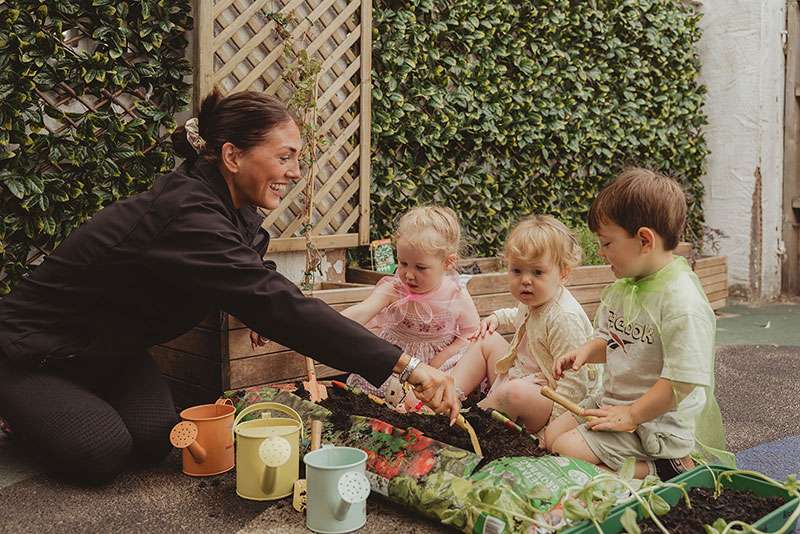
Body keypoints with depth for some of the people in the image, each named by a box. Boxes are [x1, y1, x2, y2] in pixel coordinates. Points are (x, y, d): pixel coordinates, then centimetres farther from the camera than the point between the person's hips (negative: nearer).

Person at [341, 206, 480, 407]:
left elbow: (472, 332, -1)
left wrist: (442, 357, -16)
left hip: (439, 360, 0)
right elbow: (360, 313, -32)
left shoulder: (457, 297, -13)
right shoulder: (393, 290, -17)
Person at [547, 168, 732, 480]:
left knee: (568, 451, -17)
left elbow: (683, 380, -26)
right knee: (553, 434, 11)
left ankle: (662, 469, -6)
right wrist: (588, 351, -4)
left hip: (657, 419, -9)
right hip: (614, 401, 9)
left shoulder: (682, 301, -25)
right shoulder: (621, 287, 3)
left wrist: (631, 416, -21)